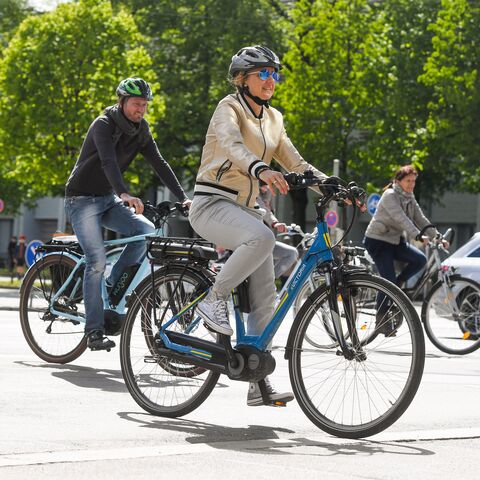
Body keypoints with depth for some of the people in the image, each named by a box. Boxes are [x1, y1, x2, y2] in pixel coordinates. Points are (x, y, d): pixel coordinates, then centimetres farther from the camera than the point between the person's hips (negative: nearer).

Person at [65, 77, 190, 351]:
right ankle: (94, 331, -13)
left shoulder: (140, 130, 3)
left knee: (147, 230, -18)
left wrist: (183, 198, -14)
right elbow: (108, 162, -35)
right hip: (82, 200, -6)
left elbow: (159, 164, -2)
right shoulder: (104, 125, -18)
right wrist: (124, 194, -51)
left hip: (108, 199, 7)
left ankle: (114, 286, -2)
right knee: (97, 261, -19)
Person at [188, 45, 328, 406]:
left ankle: (259, 383, 0)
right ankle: (214, 298, -17)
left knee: (265, 296, -3)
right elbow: (230, 144, -29)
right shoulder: (229, 108, -7)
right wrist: (261, 169, -49)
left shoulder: (272, 119, 15)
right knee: (263, 238, -37)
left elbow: (295, 163, 13)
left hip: (245, 210, 7)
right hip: (212, 204, -7)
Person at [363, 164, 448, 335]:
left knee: (420, 259, -16)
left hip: (396, 241, 8)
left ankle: (397, 284, 4)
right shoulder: (390, 196, -16)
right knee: (388, 281, -13)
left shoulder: (409, 198, 9)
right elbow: (401, 219, -29)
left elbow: (421, 219, 7)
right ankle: (382, 322, -3)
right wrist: (418, 236, -40)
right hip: (378, 240, -8)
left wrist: (437, 237, -4)